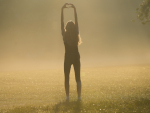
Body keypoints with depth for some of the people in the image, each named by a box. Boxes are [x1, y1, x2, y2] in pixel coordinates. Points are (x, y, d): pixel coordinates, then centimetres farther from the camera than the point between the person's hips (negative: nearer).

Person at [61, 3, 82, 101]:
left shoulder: (65, 35, -7)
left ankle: (67, 96, -2)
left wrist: (62, 10, -2)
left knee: (67, 77, 5)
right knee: (78, 77, 6)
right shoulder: (76, 35, -5)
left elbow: (62, 22, -5)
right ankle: (79, 96, -1)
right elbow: (76, 21, -2)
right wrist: (74, 9, 0)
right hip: (76, 57, 1)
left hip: (68, 58, -1)